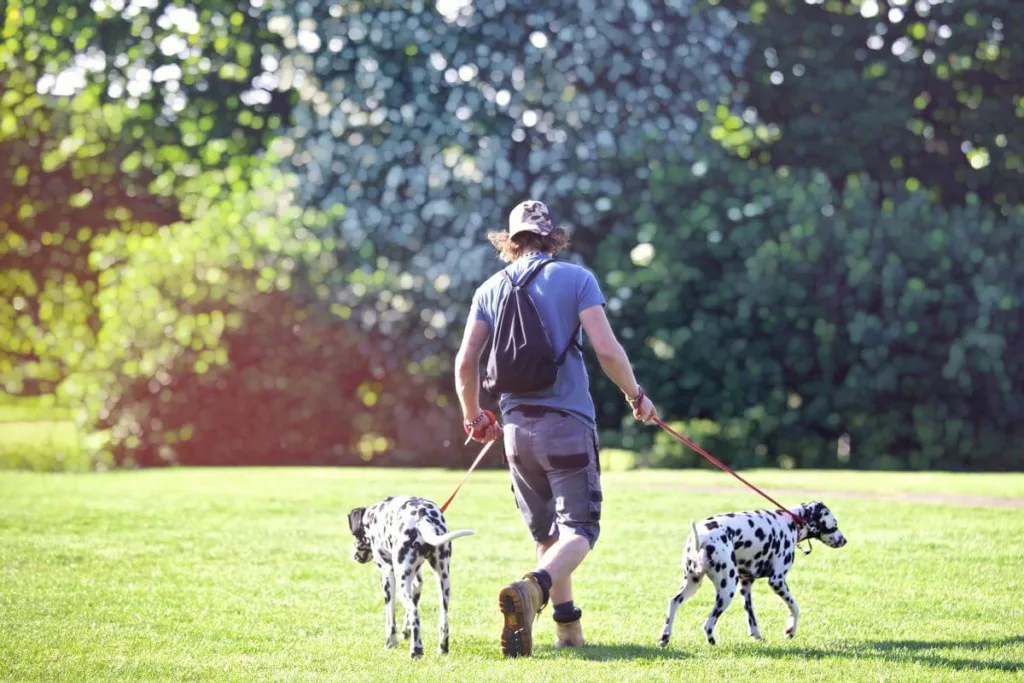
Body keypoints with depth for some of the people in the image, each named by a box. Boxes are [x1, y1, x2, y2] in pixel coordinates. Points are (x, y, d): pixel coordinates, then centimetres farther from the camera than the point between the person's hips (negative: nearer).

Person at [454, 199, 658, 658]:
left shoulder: (491, 289, 9)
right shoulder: (576, 278, -1)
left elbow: (465, 363, 4)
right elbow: (606, 349, -11)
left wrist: (473, 417, 20)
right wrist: (636, 396, 5)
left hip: (516, 426, 4)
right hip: (567, 421, -4)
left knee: (546, 532, 17)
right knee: (579, 529, -4)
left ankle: (568, 628, 14)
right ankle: (532, 589, -32)